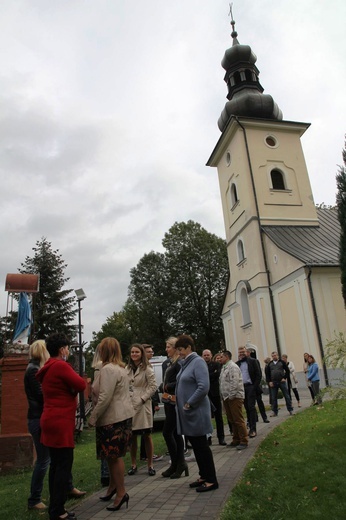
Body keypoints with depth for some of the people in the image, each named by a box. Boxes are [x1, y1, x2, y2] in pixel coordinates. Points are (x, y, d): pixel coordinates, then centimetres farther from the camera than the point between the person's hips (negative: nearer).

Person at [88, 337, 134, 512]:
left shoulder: (108, 369, -19)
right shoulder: (119, 368, 13)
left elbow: (105, 398, -24)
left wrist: (93, 417, -14)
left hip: (114, 418, -10)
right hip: (120, 415, 10)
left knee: (115, 456, 0)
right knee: (112, 455, 19)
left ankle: (121, 493, 10)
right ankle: (113, 486, 32)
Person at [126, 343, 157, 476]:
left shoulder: (147, 369, -5)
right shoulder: (127, 369, 9)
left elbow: (153, 386, -9)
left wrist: (142, 399, -14)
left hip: (143, 405, -4)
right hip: (130, 405, 4)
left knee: (147, 436, 3)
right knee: (132, 436, 10)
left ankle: (150, 465, 15)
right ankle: (133, 464, 24)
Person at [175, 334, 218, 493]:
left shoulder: (198, 362, -16)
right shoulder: (185, 363, 10)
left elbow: (204, 387, -25)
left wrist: (189, 404, -19)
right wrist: (183, 404, 9)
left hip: (196, 412, -9)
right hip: (187, 412, 9)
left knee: (201, 445, 1)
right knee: (195, 445, 16)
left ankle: (211, 480, 13)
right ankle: (204, 476, 29)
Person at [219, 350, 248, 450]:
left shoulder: (232, 367, -12)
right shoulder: (224, 368, 18)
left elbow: (235, 383, -20)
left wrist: (231, 396, -17)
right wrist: (224, 396, 14)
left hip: (234, 397, -9)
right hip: (226, 398, 9)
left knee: (238, 420, -5)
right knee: (232, 420, 13)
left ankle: (244, 441, 4)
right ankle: (236, 440, 22)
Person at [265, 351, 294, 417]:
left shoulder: (282, 362, 3)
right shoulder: (269, 364, 8)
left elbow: (287, 370, 3)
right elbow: (267, 374, 8)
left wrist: (285, 378, -5)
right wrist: (269, 381, -1)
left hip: (282, 382, -2)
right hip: (273, 383, 2)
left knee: (287, 396, 2)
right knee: (273, 398, 4)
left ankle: (290, 410, 12)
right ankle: (274, 412, 13)